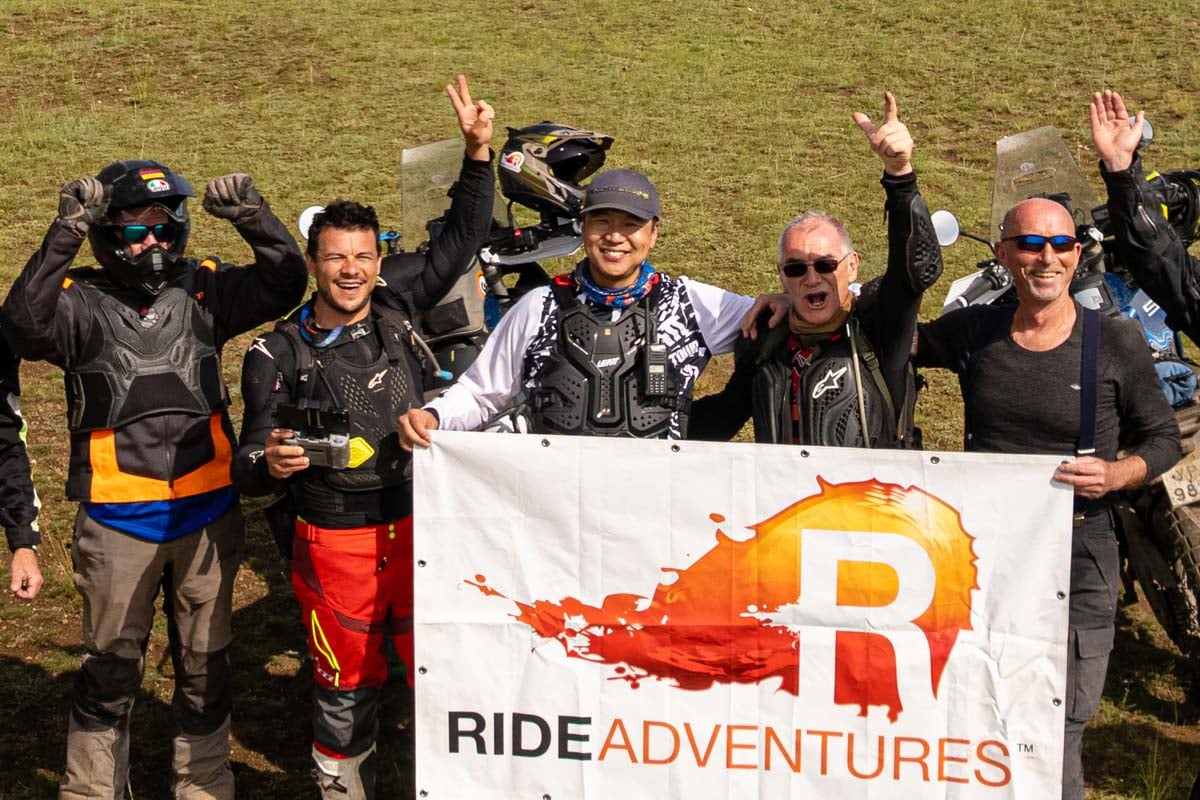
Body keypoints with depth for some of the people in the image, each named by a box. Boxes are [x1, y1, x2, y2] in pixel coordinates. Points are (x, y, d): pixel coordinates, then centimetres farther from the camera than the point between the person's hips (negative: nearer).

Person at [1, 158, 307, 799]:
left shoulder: (203, 289, 0)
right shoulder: (81, 304, -7)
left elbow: (284, 284, -8)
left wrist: (252, 217, -22)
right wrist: (66, 234, -32)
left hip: (207, 514, 3)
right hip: (117, 523, -2)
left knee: (205, 664, 17)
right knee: (110, 667, 13)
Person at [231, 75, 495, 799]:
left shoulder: (396, 305, 3)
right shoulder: (278, 354, -4)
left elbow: (462, 240, 9)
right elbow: (248, 467, -3)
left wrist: (479, 153, -2)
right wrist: (268, 463, -27)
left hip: (421, 528, 2)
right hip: (335, 543, -2)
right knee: (347, 686, 11)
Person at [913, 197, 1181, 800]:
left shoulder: (1116, 343, -5)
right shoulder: (974, 331, 3)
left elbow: (1164, 438, 5)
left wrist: (1116, 475, -16)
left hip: (1075, 567, -3)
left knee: (1054, 749, 1)